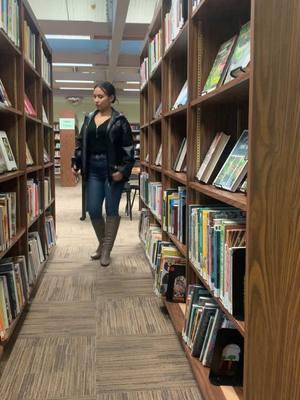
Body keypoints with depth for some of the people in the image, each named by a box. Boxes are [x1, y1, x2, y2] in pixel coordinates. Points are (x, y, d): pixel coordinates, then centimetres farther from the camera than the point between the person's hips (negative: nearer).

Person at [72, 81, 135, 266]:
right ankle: (102, 243, 28)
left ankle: (107, 250, 14)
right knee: (93, 210, 5)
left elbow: (128, 149, -7)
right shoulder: (89, 118, 11)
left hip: (112, 171, -5)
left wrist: (123, 170, -16)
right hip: (93, 170, 5)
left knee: (111, 210, 2)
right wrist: (76, 163, 4)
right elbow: (81, 143, 16)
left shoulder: (120, 120, -5)